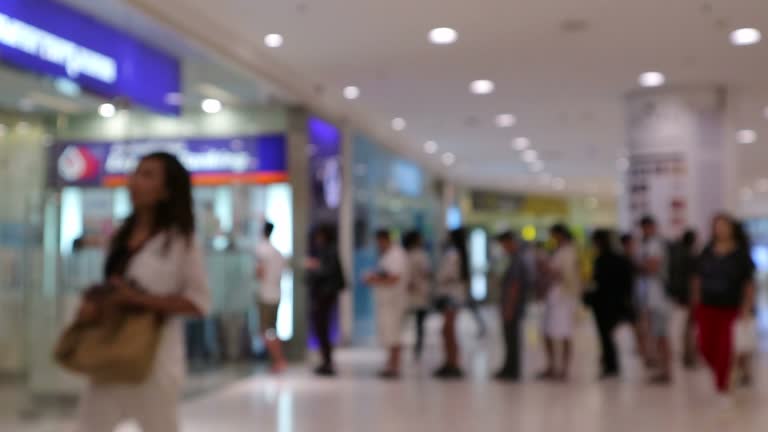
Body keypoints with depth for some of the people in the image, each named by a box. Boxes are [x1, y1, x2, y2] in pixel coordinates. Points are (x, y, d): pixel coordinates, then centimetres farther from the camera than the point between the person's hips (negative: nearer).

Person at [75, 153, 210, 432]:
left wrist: (140, 299, -20)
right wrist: (93, 306, -5)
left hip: (155, 359, -6)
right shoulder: (122, 236, 9)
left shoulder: (180, 241, -9)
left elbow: (199, 302, -12)